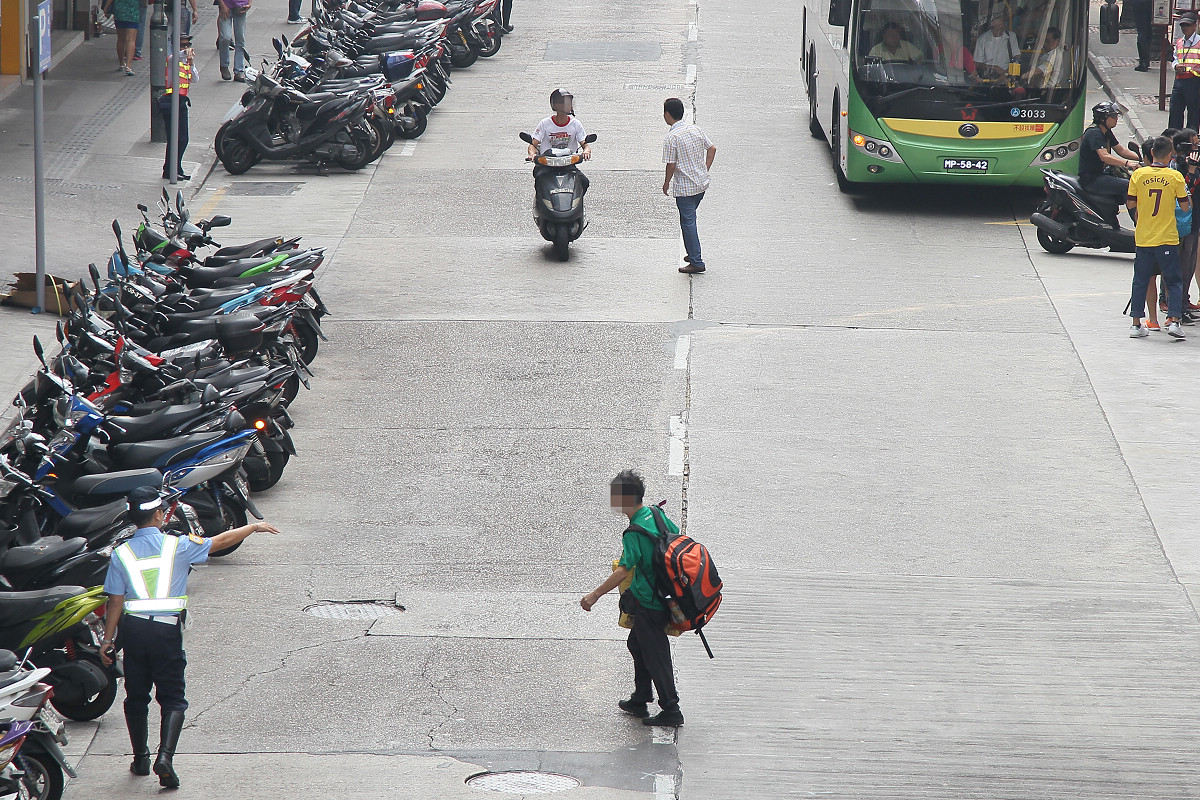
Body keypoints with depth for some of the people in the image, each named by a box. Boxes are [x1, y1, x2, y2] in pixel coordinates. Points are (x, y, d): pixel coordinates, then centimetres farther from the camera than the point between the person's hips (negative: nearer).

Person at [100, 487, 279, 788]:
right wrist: (254, 527, 18)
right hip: (167, 629, -2)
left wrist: (108, 640, 6)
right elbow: (221, 541, 4)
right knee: (172, 698, 3)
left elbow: (115, 602, -1)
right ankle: (165, 755, -15)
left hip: (133, 628, 2)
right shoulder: (177, 546, -5)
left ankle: (140, 759, 23)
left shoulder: (121, 554, -1)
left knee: (136, 697, 16)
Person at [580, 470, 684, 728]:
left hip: (648, 605, -10)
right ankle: (640, 700, 34)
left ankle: (671, 711, 6)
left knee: (655, 654, 0)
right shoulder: (657, 515, 2)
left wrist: (595, 595, -29)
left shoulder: (634, 534, -24)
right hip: (664, 595, 10)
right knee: (637, 644, 23)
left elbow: (623, 571, -31)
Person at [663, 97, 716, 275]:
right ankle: (693, 254, 31)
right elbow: (712, 148, 9)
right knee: (690, 218, 23)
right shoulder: (695, 129, 3)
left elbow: (671, 165, -17)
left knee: (688, 222, 0)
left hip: (684, 187, -7)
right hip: (701, 183, 7)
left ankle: (696, 263, 2)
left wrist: (666, 184, -1)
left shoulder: (671, 137, -18)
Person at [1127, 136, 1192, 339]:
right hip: (1167, 238, -2)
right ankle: (1173, 320, -5)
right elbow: (1185, 206, -4)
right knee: (1174, 281, 7)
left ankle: (1136, 324, 12)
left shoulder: (1138, 175, -4)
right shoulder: (1175, 177, -9)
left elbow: (1131, 204, 1)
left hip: (1143, 237, 2)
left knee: (1141, 281, 11)